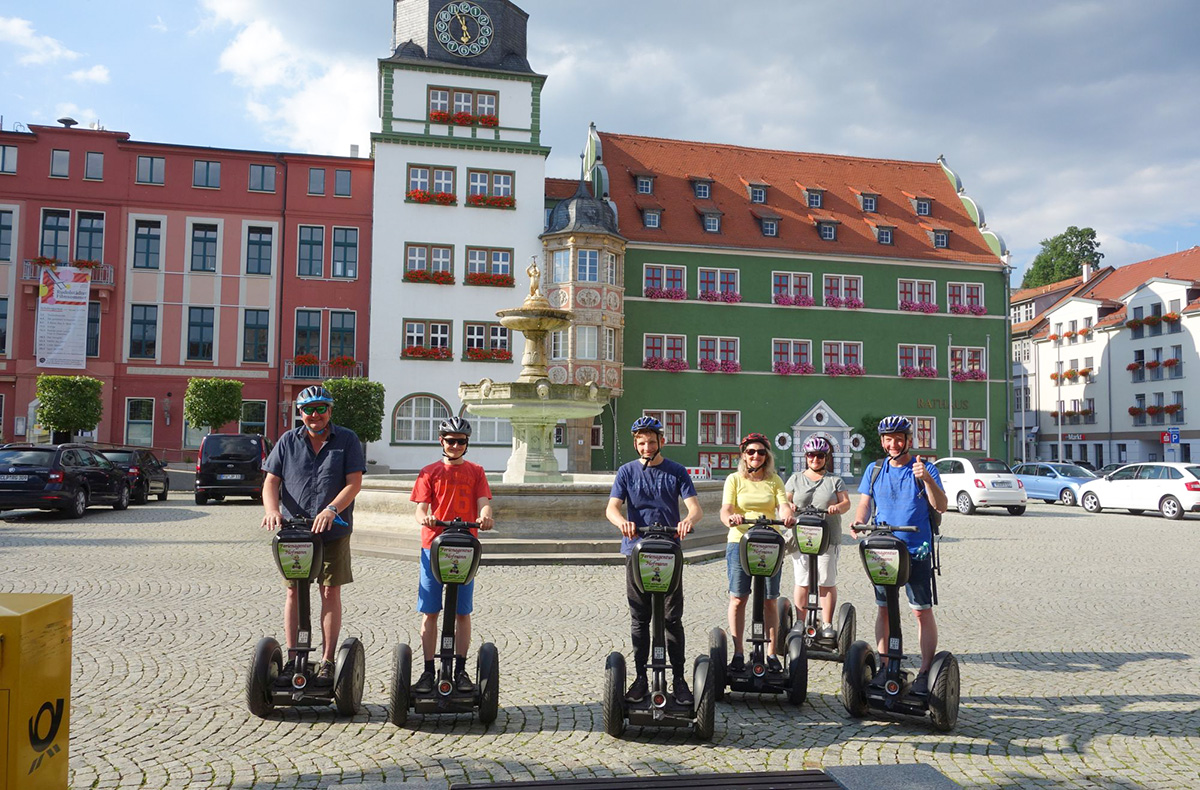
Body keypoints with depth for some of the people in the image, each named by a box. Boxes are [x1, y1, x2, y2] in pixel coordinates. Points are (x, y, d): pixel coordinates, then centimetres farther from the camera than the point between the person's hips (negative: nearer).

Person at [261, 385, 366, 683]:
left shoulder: (347, 440, -1)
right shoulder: (288, 441, 6)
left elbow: (354, 483, -9)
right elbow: (271, 481, 3)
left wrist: (331, 510, -24)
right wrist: (272, 510, -16)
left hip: (333, 532, -2)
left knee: (330, 592, 2)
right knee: (293, 592, 7)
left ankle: (327, 661, 10)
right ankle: (292, 658, 17)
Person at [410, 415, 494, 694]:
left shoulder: (475, 472, 11)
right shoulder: (430, 472, 9)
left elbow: (483, 502, -1)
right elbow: (421, 507, 1)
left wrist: (485, 516, -25)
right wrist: (424, 518, -23)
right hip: (433, 546, 0)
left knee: (462, 612, 4)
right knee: (430, 612, 2)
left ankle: (460, 670, 13)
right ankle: (428, 671, 10)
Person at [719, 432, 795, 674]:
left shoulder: (774, 480, 11)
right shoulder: (734, 479, 6)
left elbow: (783, 505, -3)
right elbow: (725, 509, -5)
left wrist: (787, 516, -26)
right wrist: (730, 518, -28)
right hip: (740, 542, -1)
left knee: (770, 600, 4)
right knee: (738, 599, 0)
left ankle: (772, 654, 13)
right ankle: (738, 653, 9)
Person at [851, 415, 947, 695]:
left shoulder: (924, 469, -1)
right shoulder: (874, 470, 9)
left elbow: (941, 507, -10)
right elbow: (865, 503, 7)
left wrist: (926, 479, -26)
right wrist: (858, 522, -14)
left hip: (916, 551, -3)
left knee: (922, 611, -2)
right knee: (884, 609, 9)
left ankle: (925, 672, 7)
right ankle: (885, 666, 19)